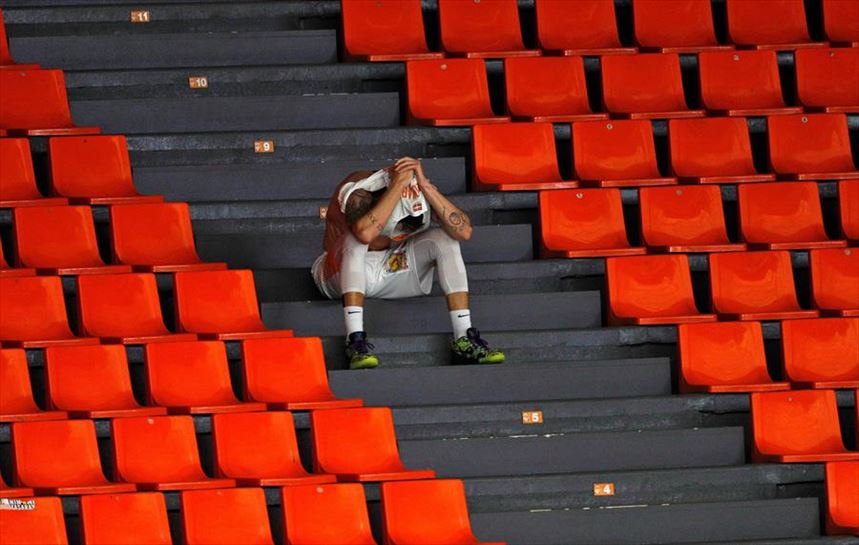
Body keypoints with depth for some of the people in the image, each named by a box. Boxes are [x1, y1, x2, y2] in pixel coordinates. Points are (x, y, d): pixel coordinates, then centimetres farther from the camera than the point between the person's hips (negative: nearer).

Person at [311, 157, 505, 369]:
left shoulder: (420, 191, -18)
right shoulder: (357, 192, -31)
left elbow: (464, 232, -32)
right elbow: (365, 233, -52)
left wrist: (425, 186, -37)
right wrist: (398, 185, -46)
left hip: (392, 266, 4)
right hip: (342, 272, -4)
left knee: (445, 239, -19)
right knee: (356, 238, -36)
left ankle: (464, 339, -22)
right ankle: (355, 340, -41)